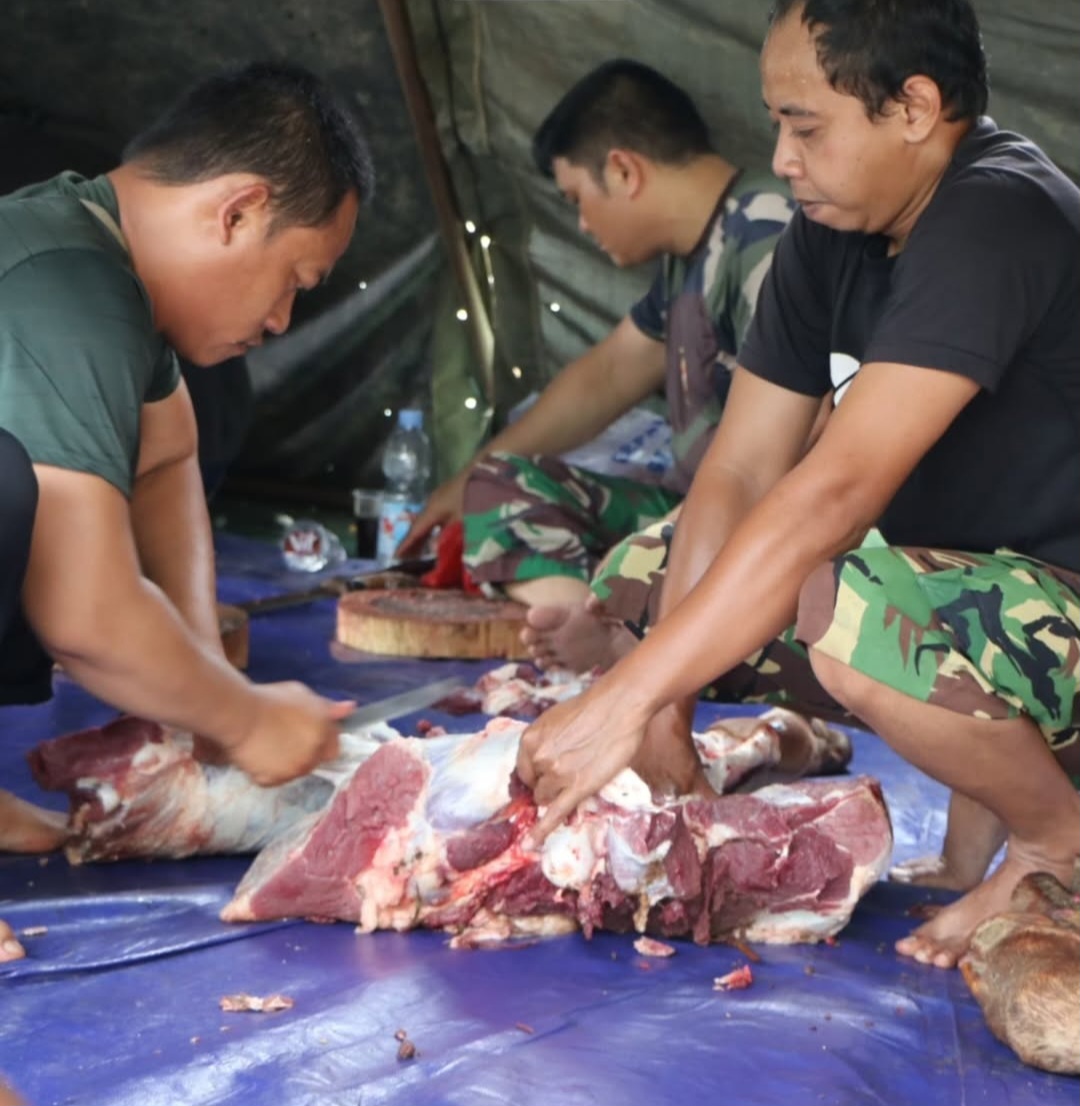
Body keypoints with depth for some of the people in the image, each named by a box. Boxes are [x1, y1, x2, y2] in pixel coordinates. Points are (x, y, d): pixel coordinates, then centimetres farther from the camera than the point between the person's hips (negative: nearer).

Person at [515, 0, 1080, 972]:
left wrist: (627, 699, -35)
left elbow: (836, 490, -35)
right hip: (966, 577, 9)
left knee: (841, 609, -37)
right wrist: (667, 718, -12)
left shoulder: (997, 219, -26)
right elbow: (740, 471, -3)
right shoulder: (832, 235, 2)